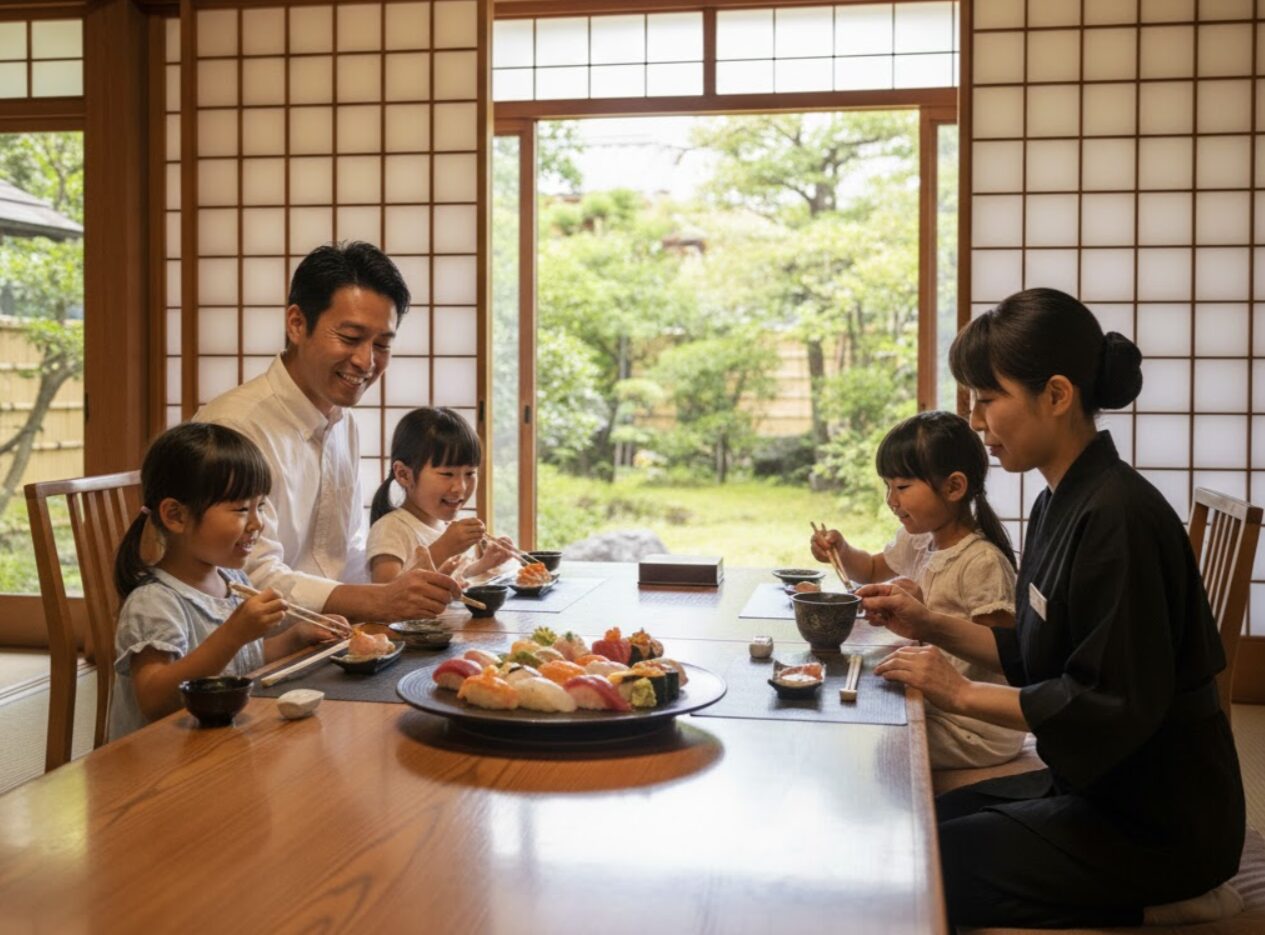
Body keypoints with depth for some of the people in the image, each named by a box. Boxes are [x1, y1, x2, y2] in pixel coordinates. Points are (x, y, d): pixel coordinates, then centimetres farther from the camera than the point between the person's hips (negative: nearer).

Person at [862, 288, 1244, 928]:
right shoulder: (1059, 505, 4)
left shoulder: (1117, 518, -23)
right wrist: (932, 628, 2)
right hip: (1094, 786, 9)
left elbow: (1113, 704, -24)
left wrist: (962, 694, -17)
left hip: (1153, 820, -9)